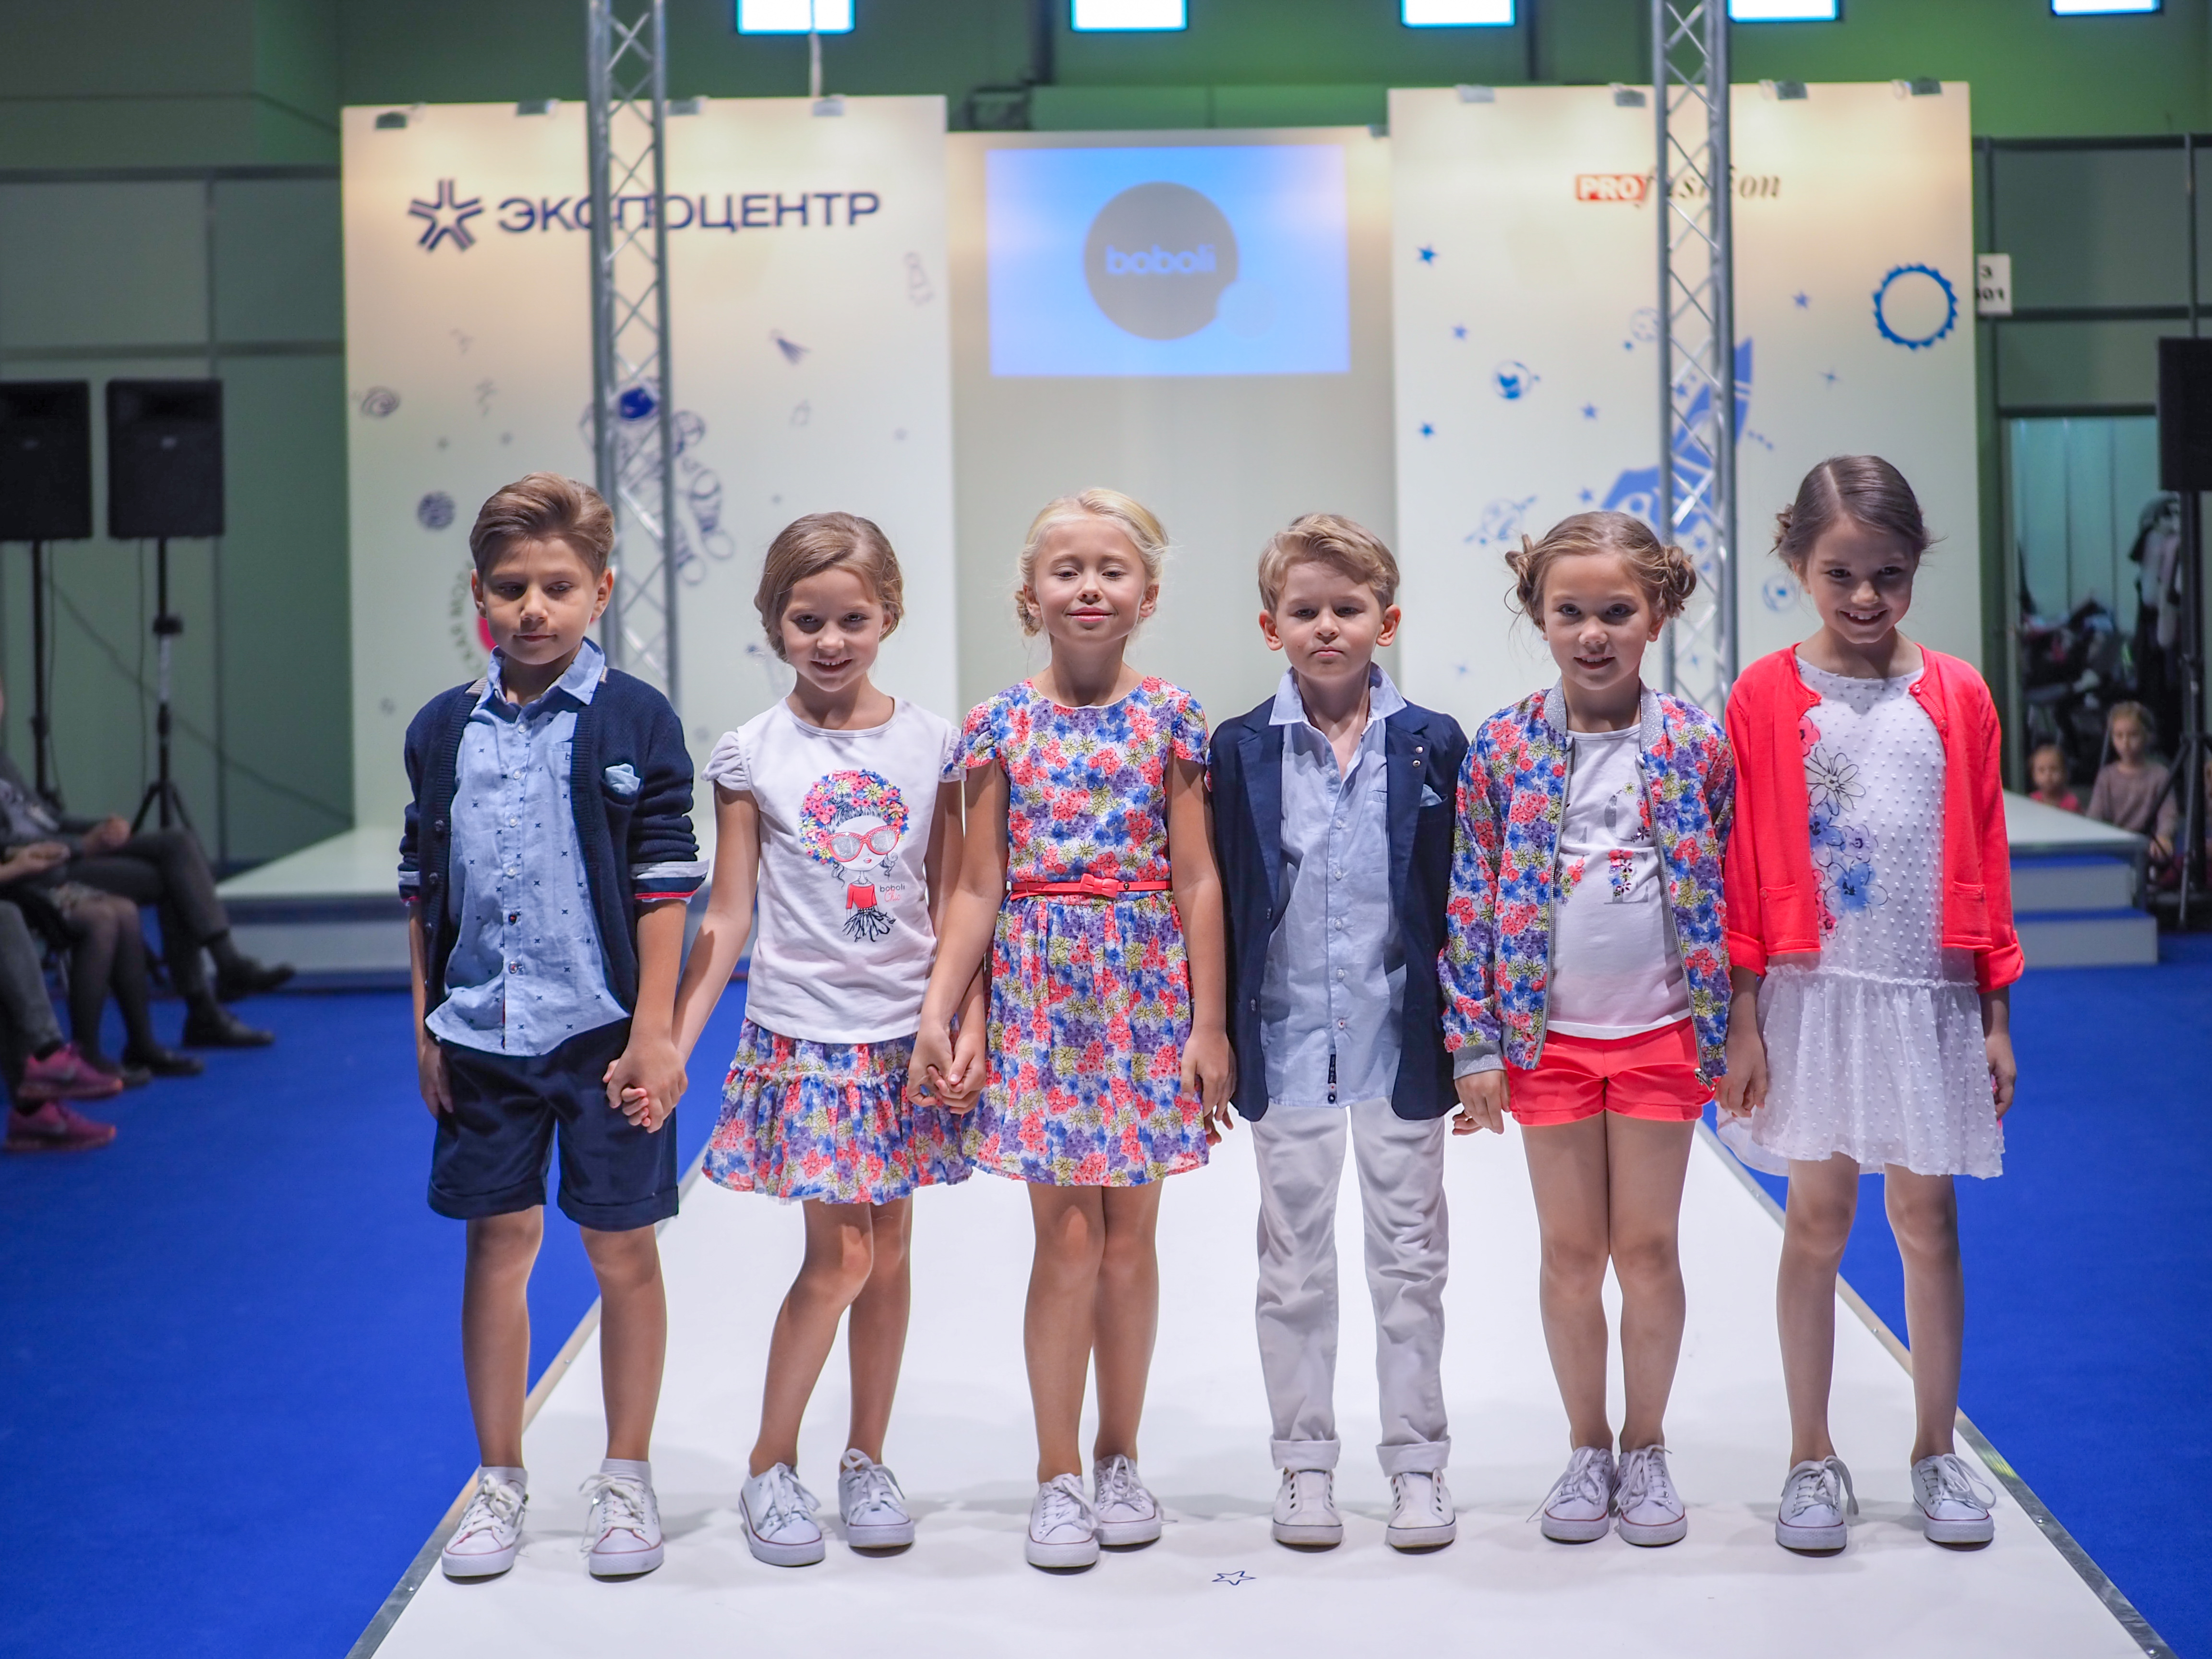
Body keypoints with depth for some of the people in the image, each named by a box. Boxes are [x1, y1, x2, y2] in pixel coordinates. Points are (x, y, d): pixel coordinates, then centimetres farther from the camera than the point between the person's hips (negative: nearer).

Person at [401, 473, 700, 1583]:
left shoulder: (635, 722, -5)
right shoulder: (444, 730, 5)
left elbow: (665, 886, -7)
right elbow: (423, 889, 10)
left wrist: (653, 1030, -11)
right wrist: (426, 1028, 7)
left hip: (602, 1031, -3)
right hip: (483, 1034, 3)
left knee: (622, 1250, 6)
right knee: (497, 1246, 10)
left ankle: (626, 1478, 20)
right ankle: (500, 1480, 23)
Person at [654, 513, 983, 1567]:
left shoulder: (931, 744, 2)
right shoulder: (752, 754, -2)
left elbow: (954, 905, 5)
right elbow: (725, 918, 0)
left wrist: (972, 1027, -4)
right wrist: (670, 1044, -6)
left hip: (908, 1034, 2)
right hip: (803, 1034, -2)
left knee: (889, 1251, 9)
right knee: (838, 1257, -5)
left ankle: (867, 1461, 24)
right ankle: (771, 1466, 11)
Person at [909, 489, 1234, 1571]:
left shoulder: (1170, 717, 0)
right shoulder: (1002, 723, 1)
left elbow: (1198, 879, -1)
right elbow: (978, 887, 1)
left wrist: (1208, 1023, -4)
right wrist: (936, 1012, -5)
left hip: (1147, 992, 0)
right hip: (1041, 992, 0)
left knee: (1129, 1238, 8)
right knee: (1066, 1239, 1)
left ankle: (1119, 1461, 22)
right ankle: (1057, 1479, 10)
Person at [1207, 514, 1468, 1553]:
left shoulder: (1433, 747, -1)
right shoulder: (1241, 751, -1)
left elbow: (1459, 900, 2)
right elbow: (1219, 904, 2)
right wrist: (1213, 1040, -1)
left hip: (1401, 1041, 0)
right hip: (1285, 1042, 0)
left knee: (1410, 1259, 8)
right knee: (1294, 1263, 9)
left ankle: (1417, 1459, 19)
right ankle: (1305, 1462, 21)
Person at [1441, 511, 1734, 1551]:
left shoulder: (1697, 746, -3)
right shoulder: (1503, 750, -3)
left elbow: (1728, 898, 2)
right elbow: (1473, 902, -1)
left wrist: (1729, 1039, 1)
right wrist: (1477, 1046, -4)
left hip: (1661, 1033, 0)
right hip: (1547, 1036, 0)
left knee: (1649, 1247, 7)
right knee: (1571, 1251, 9)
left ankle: (1646, 1450, 23)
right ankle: (1587, 1450, 24)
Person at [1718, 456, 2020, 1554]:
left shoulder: (1956, 697, 2)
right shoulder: (1765, 698, -3)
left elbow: (1985, 862, 5)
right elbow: (1742, 872, -2)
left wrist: (1996, 1018, 4)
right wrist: (1742, 1019, -5)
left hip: (1929, 998, 1)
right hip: (1813, 995, -1)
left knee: (1927, 1219, 8)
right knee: (1818, 1220, 6)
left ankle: (1937, 1452, 23)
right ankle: (1812, 1458, 18)